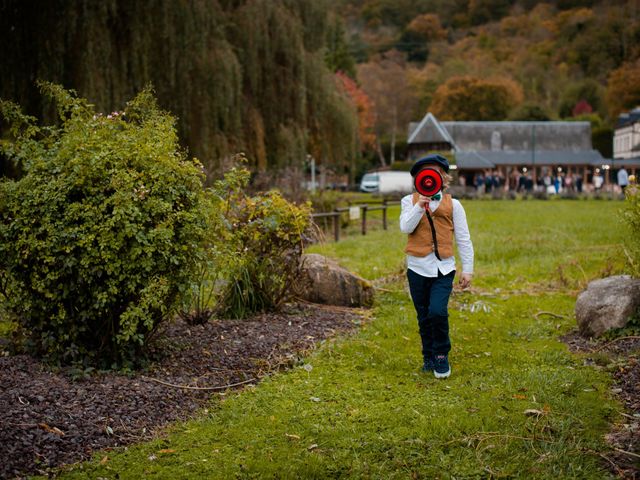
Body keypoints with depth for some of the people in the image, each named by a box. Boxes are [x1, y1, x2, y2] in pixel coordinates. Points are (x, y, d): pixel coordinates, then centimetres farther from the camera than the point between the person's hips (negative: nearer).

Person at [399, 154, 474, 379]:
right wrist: (421, 204, -15)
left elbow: (463, 239, 7)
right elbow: (406, 228, -9)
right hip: (418, 267, 2)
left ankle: (441, 355, 2)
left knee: (438, 312, -18)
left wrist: (467, 269, 2)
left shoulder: (453, 204, 6)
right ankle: (428, 357, 28)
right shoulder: (410, 201, 7)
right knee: (424, 317, 10)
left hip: (443, 268, -1)